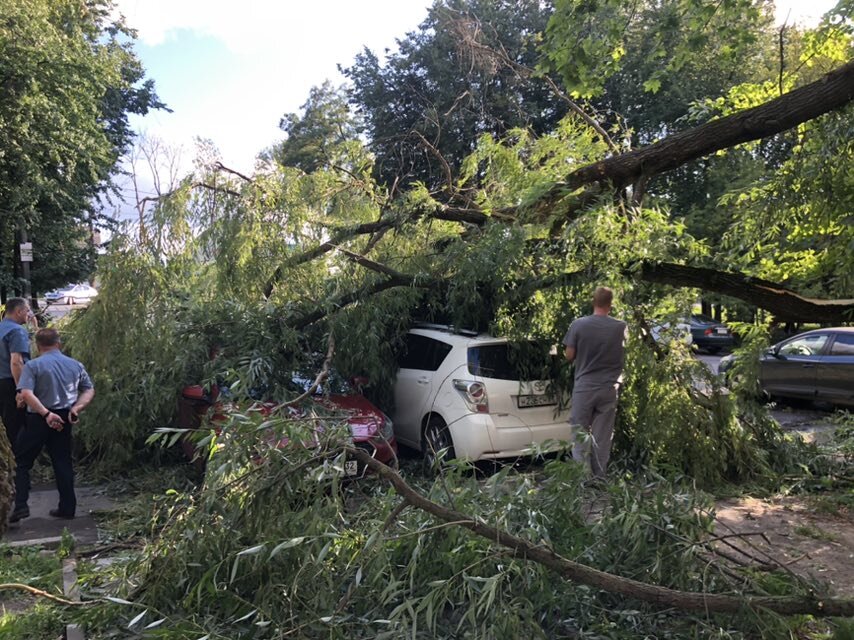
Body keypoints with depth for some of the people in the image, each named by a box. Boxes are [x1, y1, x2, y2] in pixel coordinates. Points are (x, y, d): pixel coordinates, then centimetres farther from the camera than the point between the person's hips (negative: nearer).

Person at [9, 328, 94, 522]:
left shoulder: (33, 365, -8)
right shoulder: (75, 365, 5)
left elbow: (26, 394, -20)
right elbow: (89, 390, 6)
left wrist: (46, 413, -20)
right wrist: (76, 408, -3)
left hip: (38, 419, -4)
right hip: (64, 419, 4)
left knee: (21, 462, 10)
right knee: (63, 462, 10)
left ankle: (21, 505, 3)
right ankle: (67, 508, 13)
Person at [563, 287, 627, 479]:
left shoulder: (578, 324, -8)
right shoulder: (621, 327, -5)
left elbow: (569, 356, -3)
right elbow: (625, 357, 5)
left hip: (584, 387, -1)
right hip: (609, 388, 1)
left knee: (580, 435, 8)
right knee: (602, 438, 9)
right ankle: (599, 477, 16)